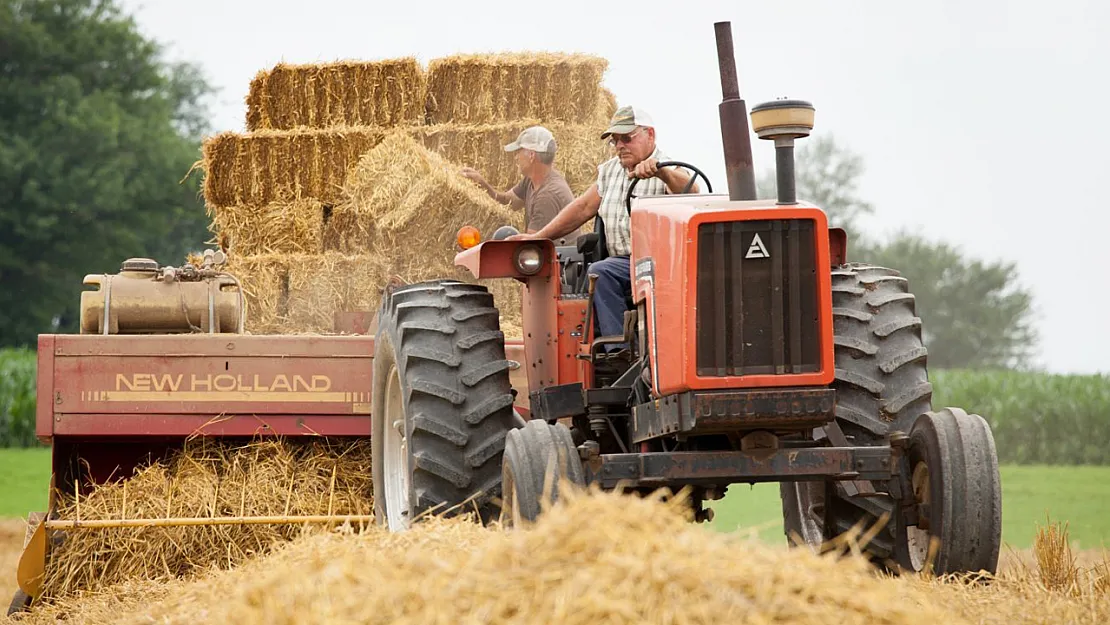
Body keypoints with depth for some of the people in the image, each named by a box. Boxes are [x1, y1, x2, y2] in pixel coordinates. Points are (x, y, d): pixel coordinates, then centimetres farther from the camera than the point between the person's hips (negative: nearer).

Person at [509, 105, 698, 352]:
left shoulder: (668, 173, 0)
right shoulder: (609, 172, 22)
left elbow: (691, 191, -23)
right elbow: (583, 208, 24)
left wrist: (659, 170, -43)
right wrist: (538, 237, 18)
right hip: (623, 264, 5)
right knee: (599, 273, -29)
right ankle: (618, 350, -37)